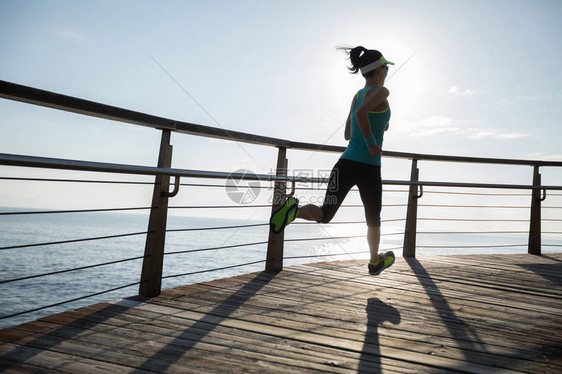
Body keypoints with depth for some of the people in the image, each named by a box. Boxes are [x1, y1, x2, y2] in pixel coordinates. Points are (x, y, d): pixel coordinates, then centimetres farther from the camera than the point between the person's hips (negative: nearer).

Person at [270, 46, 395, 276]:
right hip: (368, 168, -5)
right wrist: (372, 144, -19)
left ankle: (295, 210, -31)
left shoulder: (357, 95, 17)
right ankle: (375, 262, 37)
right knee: (373, 219, 17)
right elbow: (361, 113, -27)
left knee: (324, 215, 0)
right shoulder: (381, 92, -5)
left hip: (345, 163, 5)